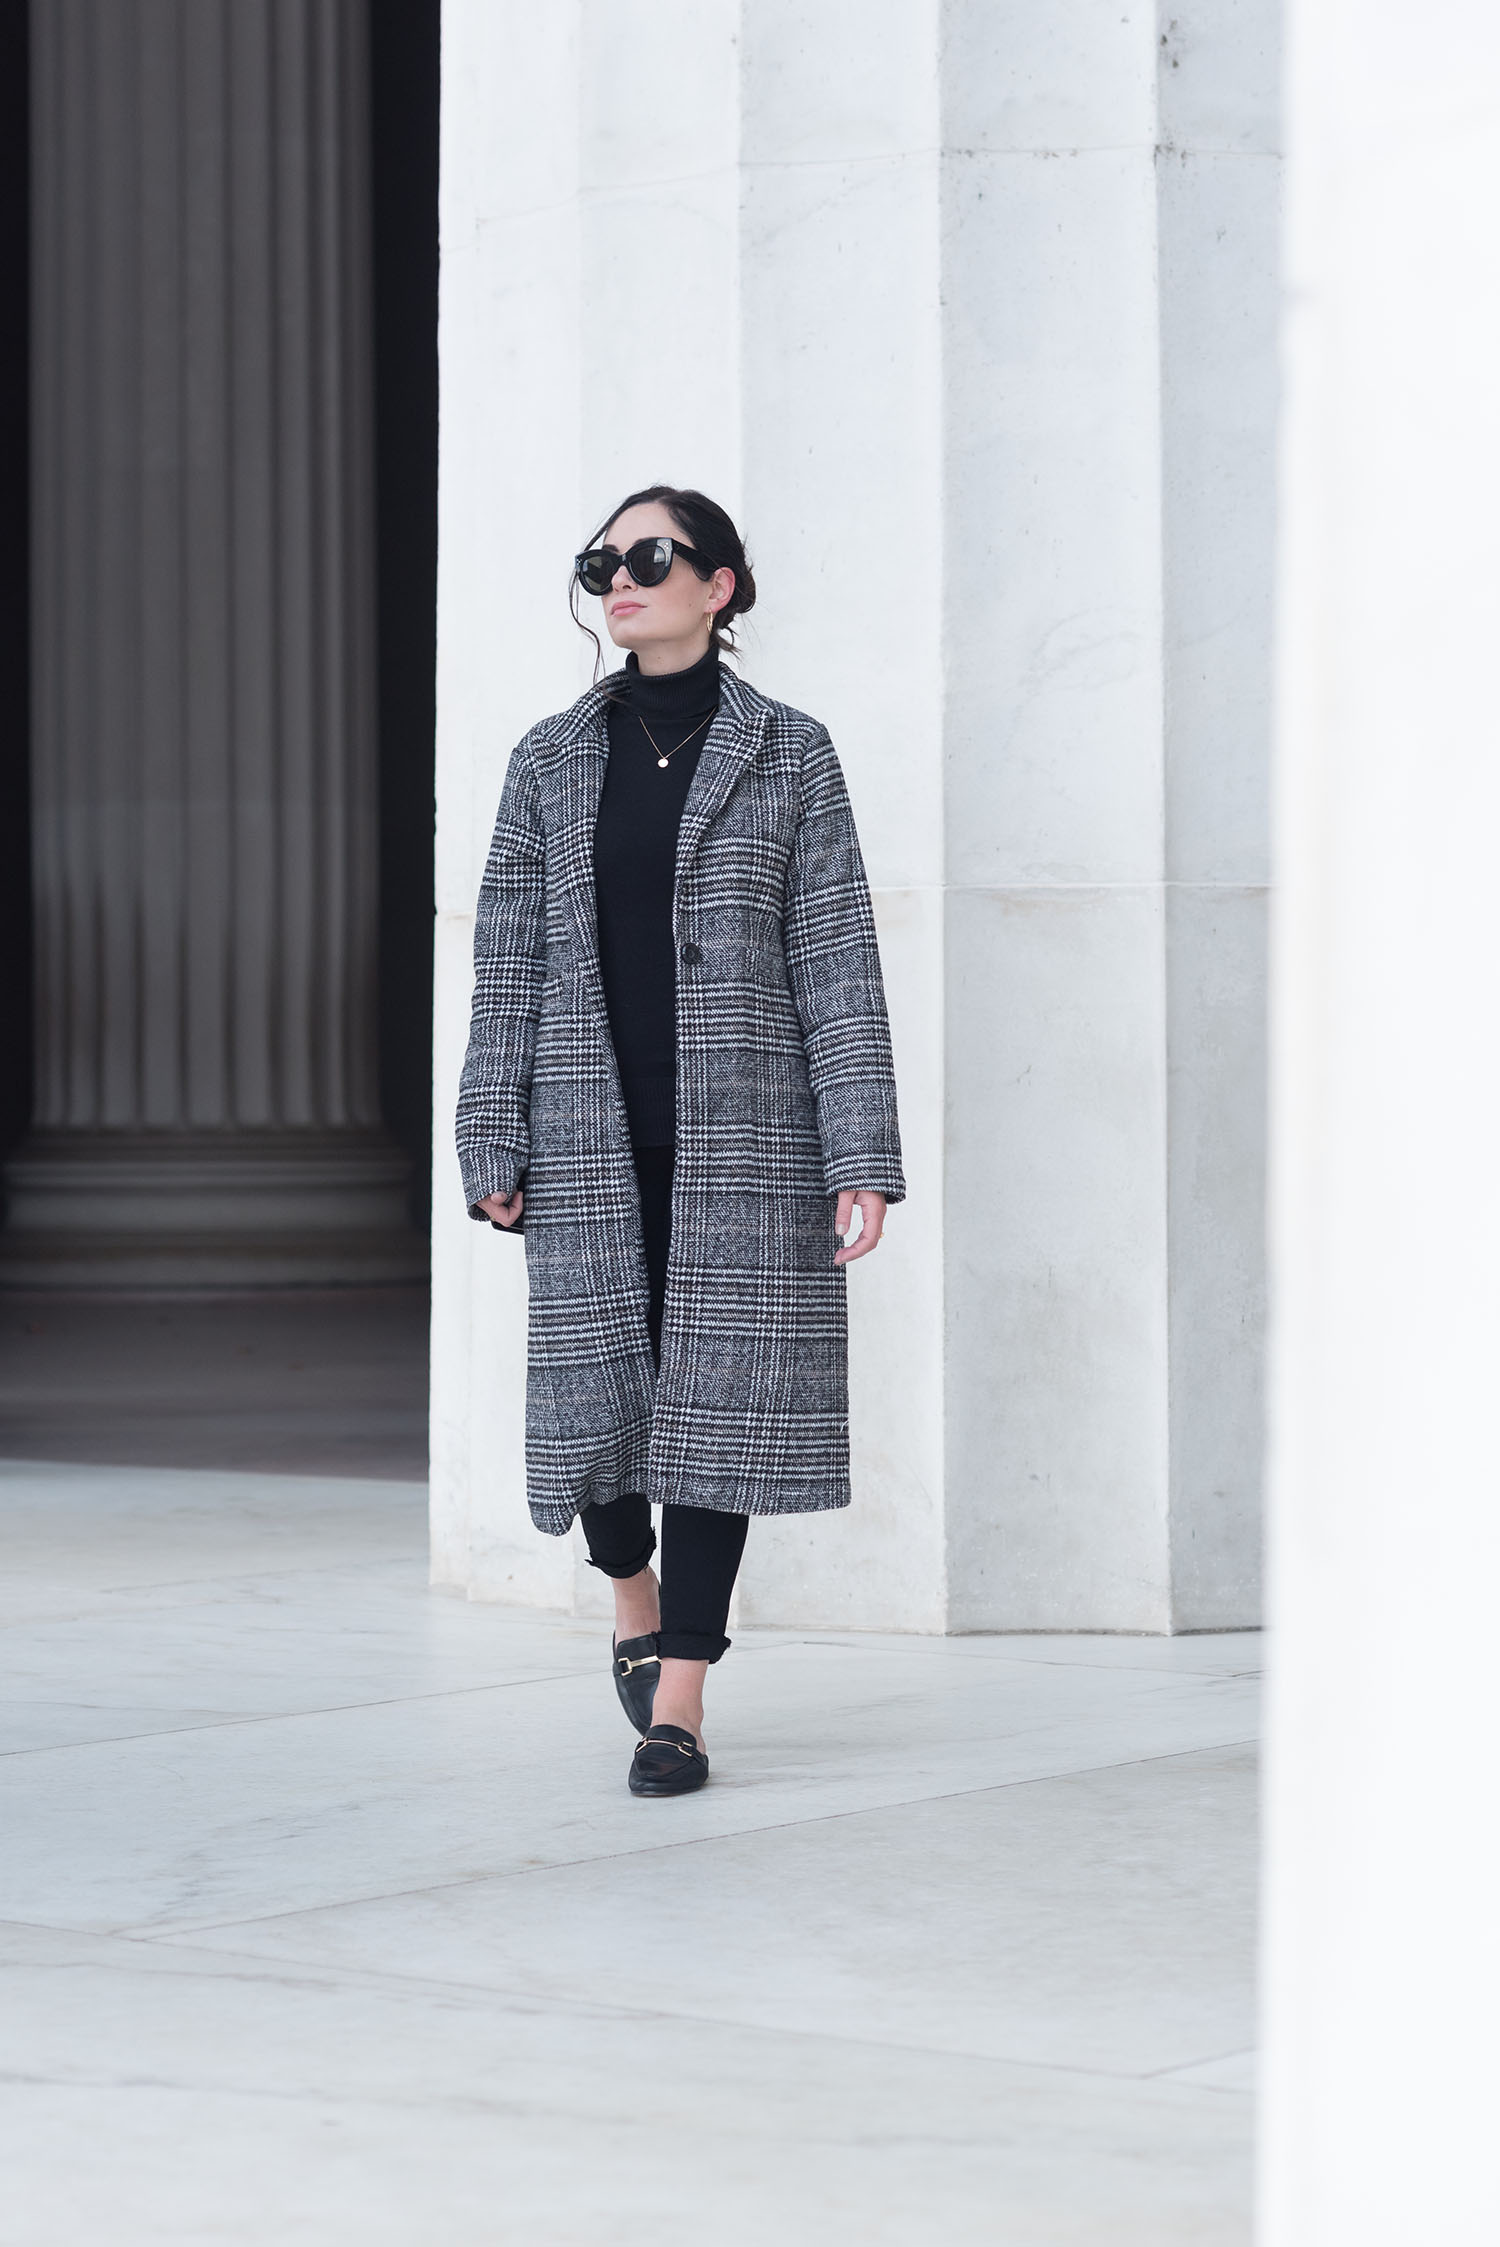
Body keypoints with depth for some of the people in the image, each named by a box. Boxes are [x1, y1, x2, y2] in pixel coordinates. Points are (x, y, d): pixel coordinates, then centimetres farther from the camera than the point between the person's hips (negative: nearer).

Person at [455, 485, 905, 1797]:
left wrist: (865, 1160, -8)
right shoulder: (552, 760, 9)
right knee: (599, 1383, 2)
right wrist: (492, 1148, 1)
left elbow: (837, 963, -1)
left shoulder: (789, 755, 2)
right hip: (592, 1128, 2)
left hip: (742, 1125, -2)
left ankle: (679, 1706, -1)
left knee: (718, 1390, -4)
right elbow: (510, 963, 8)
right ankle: (636, 1600, 33)